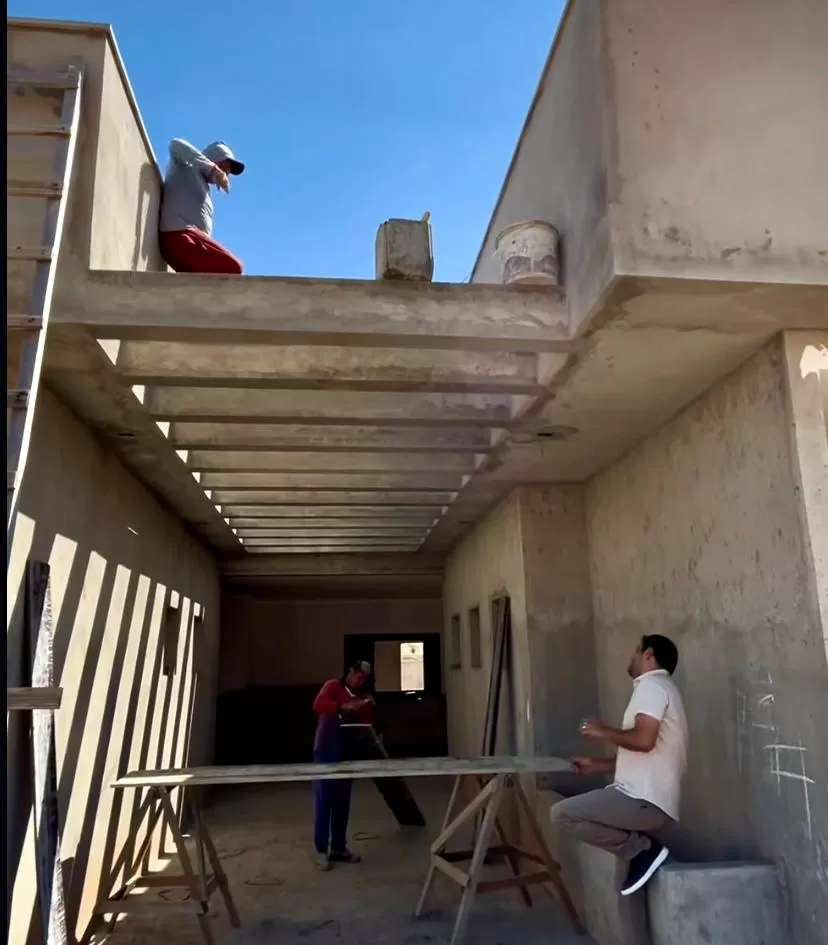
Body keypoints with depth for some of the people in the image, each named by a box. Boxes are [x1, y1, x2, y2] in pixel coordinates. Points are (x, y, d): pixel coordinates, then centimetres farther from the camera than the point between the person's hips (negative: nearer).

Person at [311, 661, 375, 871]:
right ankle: (321, 850, 3)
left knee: (342, 803, 9)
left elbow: (367, 726, 6)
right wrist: (344, 707, -38)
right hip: (325, 752, -5)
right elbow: (318, 705, -24)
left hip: (346, 754, 5)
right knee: (323, 802, -2)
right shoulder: (332, 686, -4)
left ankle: (339, 847, 19)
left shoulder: (363, 699, 11)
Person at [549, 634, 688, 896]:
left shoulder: (651, 685, -9)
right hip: (651, 801, 11)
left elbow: (643, 740, -26)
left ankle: (643, 850, -8)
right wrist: (596, 765, 23)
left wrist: (603, 732, -8)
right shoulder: (660, 688, 22)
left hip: (644, 799, -11)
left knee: (562, 813, -16)